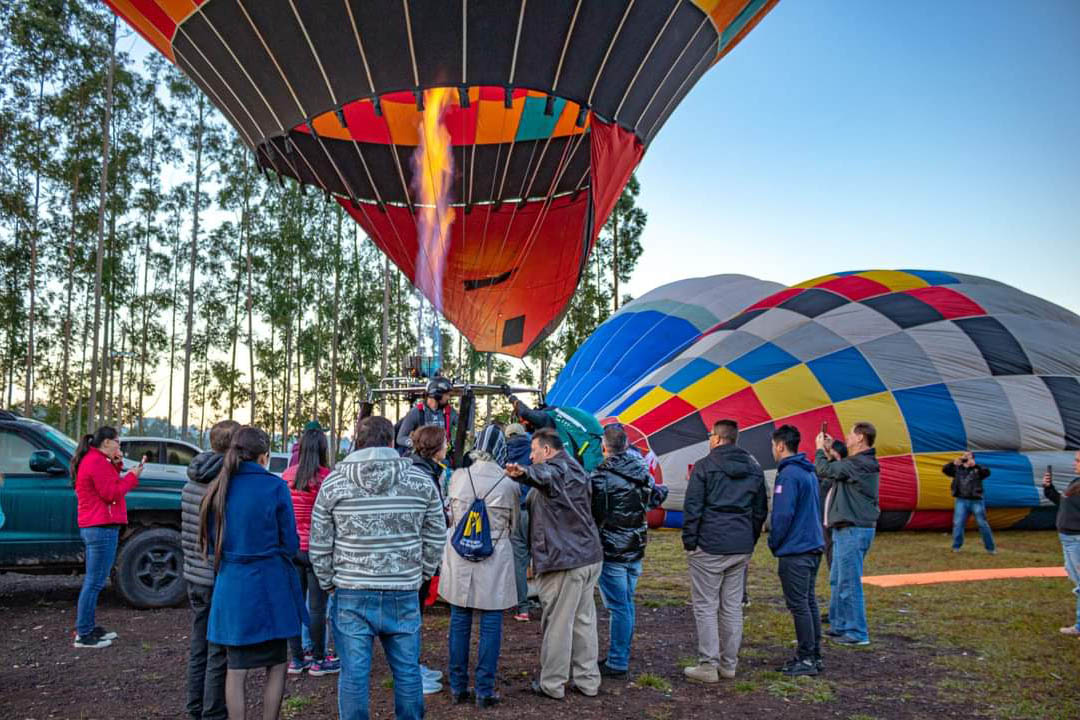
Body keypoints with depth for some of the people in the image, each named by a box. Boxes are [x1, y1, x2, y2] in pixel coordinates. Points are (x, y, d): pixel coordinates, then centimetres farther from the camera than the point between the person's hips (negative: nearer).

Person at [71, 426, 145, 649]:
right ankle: (83, 635, -4)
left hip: (92, 528, 11)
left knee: (93, 581, 18)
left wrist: (116, 467, 10)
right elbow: (111, 494, -17)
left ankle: (88, 628, 26)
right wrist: (132, 476, -8)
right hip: (102, 528, -11)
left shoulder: (90, 459, 18)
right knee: (95, 582, -8)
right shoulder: (98, 461, -15)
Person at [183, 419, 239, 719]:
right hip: (223, 580, -8)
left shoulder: (190, 484, 7)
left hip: (195, 576, 8)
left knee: (199, 649, 17)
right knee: (219, 653, 3)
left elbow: (184, 533, 14)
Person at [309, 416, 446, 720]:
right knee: (407, 671, 13)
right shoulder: (421, 482, 0)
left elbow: (319, 544, 2)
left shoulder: (333, 483, -2)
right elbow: (436, 537, 5)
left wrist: (328, 582, 14)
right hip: (404, 596, 1)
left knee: (353, 674, 8)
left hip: (352, 595, 0)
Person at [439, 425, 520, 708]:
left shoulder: (458, 477, -3)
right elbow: (513, 525, 6)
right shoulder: (509, 484, -9)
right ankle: (484, 691, 11)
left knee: (459, 622, 12)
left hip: (459, 560, 3)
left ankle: (458, 687, 21)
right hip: (494, 563, -2)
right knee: (490, 625, 6)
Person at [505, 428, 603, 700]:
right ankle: (588, 680, 21)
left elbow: (544, 476, -38)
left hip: (563, 559, -9)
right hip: (590, 556, 9)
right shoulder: (575, 470, 18)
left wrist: (523, 473, -56)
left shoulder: (556, 468, -12)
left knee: (557, 623, 2)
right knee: (585, 620, 15)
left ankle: (552, 684, 12)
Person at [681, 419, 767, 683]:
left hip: (709, 546, -6)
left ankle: (708, 665, 2)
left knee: (705, 606, 2)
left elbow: (692, 507, -10)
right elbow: (761, 510, 15)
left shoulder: (704, 466, -7)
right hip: (742, 548, 6)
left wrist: (689, 541, -3)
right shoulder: (754, 469, 11)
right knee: (733, 607, 12)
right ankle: (729, 664, 18)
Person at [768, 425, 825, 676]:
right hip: (813, 546, 10)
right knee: (809, 602, 15)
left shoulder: (788, 474, -16)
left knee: (799, 605, -3)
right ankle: (814, 656, 22)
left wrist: (774, 542, -6)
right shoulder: (809, 472, 14)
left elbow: (783, 514, -21)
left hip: (795, 551, -10)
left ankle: (806, 659, 3)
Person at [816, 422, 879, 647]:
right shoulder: (858, 463, 16)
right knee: (837, 581, 16)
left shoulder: (861, 463, -18)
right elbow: (836, 471, 15)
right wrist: (830, 450, 15)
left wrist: (820, 449, 0)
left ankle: (857, 633, 4)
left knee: (849, 582, -4)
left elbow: (825, 470, -17)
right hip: (845, 529, 11)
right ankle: (838, 626, 25)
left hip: (854, 531, -11)